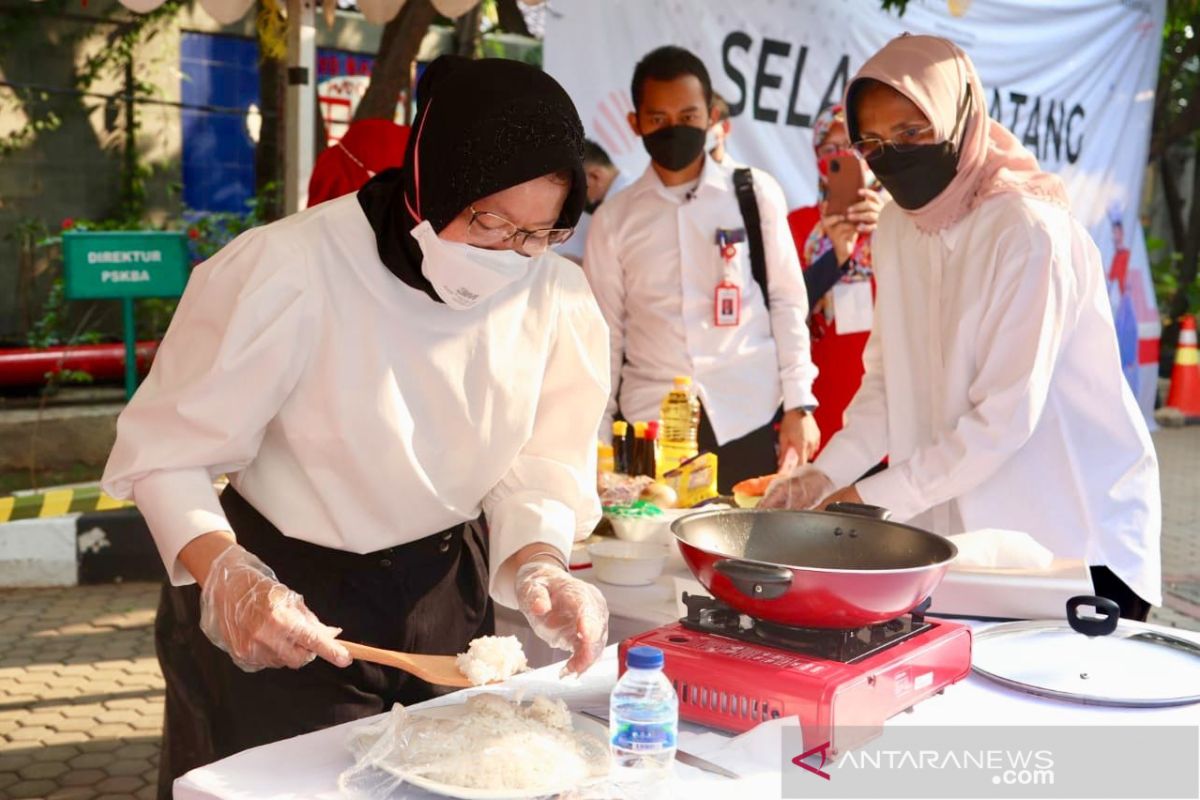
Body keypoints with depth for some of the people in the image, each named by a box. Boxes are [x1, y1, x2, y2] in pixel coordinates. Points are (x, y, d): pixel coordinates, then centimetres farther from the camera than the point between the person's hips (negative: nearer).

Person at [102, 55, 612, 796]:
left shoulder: (557, 297, -12)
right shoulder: (289, 271, -26)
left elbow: (541, 462, -5)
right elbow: (165, 450, -18)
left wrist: (539, 566, -25)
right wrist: (227, 576, -34)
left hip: (446, 590, 5)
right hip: (285, 601, -4)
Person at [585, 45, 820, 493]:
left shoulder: (756, 194, 2)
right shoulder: (614, 219, 5)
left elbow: (788, 303, 5)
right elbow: (606, 335, 9)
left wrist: (799, 406, 1)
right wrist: (599, 438, 7)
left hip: (749, 419, -1)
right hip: (650, 423, 1)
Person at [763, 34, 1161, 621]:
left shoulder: (1028, 232, -20)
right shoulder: (897, 229, 2)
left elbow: (1004, 418, -22)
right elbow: (888, 378, 5)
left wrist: (873, 496, -18)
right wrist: (825, 474, -9)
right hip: (960, 527, 6)